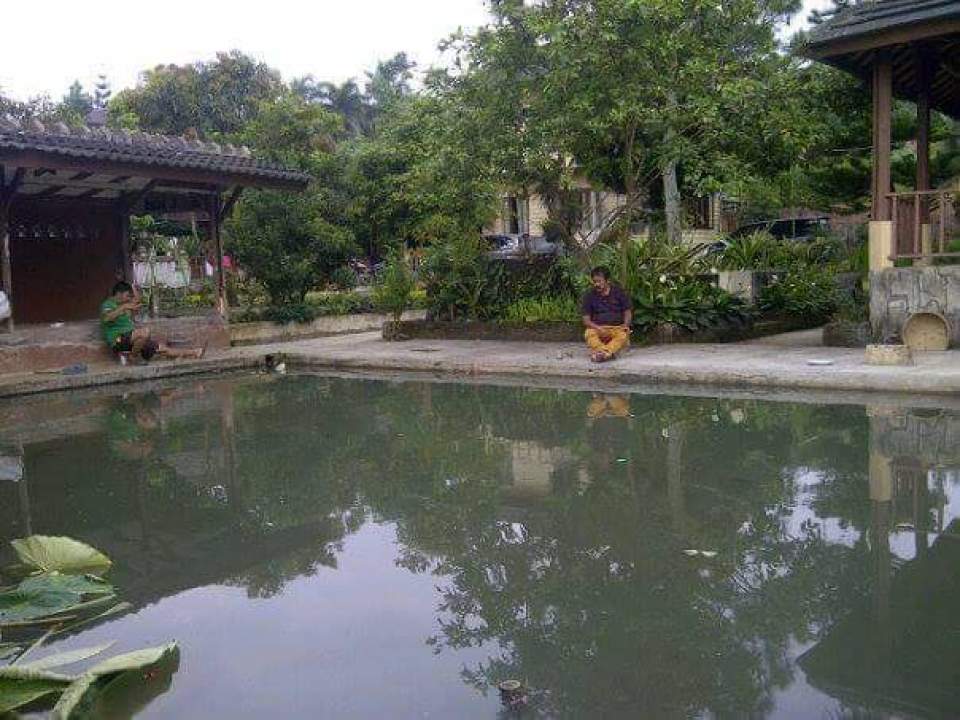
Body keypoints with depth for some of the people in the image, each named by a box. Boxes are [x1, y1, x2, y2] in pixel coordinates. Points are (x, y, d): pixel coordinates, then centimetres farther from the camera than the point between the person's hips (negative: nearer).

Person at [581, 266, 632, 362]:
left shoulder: (618, 292, 3)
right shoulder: (589, 295, 3)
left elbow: (628, 312, 8)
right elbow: (586, 320, 0)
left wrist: (625, 325, -14)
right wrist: (599, 328, -19)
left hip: (617, 327, 0)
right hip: (597, 328, 1)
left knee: (623, 335, -34)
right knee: (589, 334, -33)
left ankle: (602, 352, -51)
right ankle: (609, 353, -50)